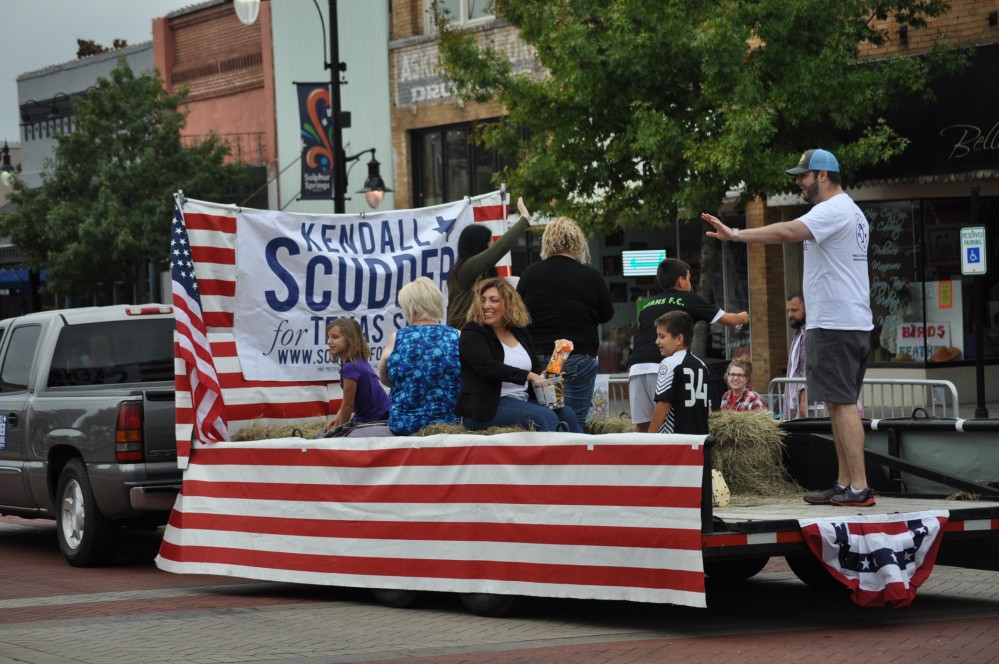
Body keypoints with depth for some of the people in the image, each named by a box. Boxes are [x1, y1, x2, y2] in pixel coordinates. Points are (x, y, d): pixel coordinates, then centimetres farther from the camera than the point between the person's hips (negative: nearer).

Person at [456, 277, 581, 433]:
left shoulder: (519, 332, 17)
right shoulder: (472, 332, -3)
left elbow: (537, 367, 18)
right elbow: (488, 366, -19)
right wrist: (529, 376, -26)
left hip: (522, 401, 7)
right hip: (484, 407, -7)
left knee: (566, 413, -17)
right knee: (547, 418, -27)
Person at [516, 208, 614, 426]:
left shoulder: (530, 274, 1)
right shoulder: (590, 277, -6)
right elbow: (607, 315, 7)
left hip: (539, 357, 3)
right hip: (579, 357, -3)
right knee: (575, 421, -1)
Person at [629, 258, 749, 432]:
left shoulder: (647, 306, 27)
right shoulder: (688, 299, 13)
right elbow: (728, 320, 22)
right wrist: (742, 318, 45)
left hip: (636, 367, 5)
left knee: (641, 427, 3)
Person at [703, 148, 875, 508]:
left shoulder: (832, 211, -14)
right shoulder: (852, 212, 20)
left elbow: (787, 231, -29)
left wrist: (736, 234, -30)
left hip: (834, 326, -11)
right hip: (853, 324, 11)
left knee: (842, 403, -11)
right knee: (840, 404, 12)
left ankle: (859, 487, -13)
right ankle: (844, 484, 14)